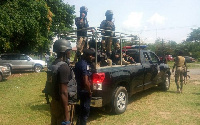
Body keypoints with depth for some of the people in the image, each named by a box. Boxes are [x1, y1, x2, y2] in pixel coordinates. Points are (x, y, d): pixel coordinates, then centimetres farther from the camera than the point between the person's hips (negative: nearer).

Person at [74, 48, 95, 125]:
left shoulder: (78, 63, 7)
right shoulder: (85, 65, -23)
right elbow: (86, 82, -27)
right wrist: (90, 91, -14)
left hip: (80, 89, 9)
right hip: (85, 91, -9)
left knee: (82, 109, 23)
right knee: (85, 110, 5)